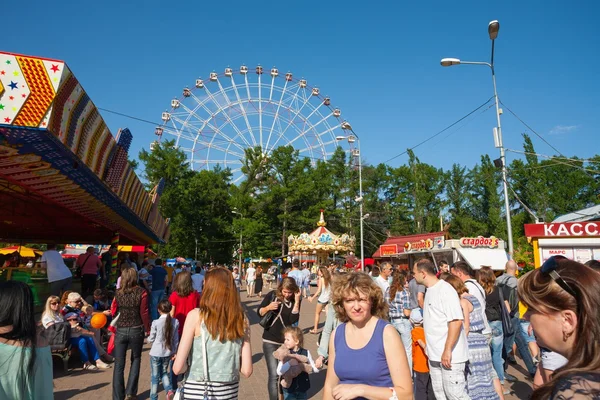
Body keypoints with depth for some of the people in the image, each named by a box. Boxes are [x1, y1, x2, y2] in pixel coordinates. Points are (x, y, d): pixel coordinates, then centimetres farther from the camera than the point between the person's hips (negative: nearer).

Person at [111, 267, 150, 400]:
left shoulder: (118, 293, -3)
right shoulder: (141, 292, -10)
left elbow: (113, 311, 8)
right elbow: (144, 313, -9)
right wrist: (148, 329, 3)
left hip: (120, 330, 1)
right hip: (136, 330, -1)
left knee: (119, 365, 10)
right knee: (135, 360, 19)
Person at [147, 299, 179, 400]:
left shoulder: (156, 322, -16)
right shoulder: (175, 322, -6)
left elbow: (151, 339, -5)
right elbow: (176, 339, 1)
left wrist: (147, 339, 18)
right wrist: (175, 351, 12)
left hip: (156, 353, -3)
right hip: (168, 353, 3)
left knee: (155, 376, 12)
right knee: (164, 372, 23)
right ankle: (170, 390, 4)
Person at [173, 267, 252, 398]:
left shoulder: (196, 315, -15)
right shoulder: (242, 320, -7)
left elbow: (178, 368, -14)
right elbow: (247, 370, -7)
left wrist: (191, 364, 6)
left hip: (196, 391, -2)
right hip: (229, 392, 2)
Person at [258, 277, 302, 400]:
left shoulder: (295, 300, -5)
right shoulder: (272, 295, -6)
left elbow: (293, 320, -17)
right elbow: (259, 312, 0)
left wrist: (297, 301, -23)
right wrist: (268, 307, -19)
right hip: (270, 341, -1)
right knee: (274, 375, -7)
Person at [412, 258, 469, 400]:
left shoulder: (445, 289, -17)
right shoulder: (429, 290, 10)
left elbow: (456, 321, -23)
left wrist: (447, 350, -24)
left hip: (450, 355, -9)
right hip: (435, 354, 9)